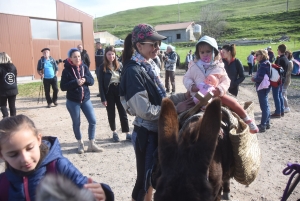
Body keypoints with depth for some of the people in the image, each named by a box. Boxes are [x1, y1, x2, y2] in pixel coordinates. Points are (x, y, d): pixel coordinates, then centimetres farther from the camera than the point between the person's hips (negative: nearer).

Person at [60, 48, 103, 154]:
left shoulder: (84, 67, 2)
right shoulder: (67, 70, -9)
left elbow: (92, 81, 2)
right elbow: (63, 87, -11)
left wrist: (85, 79, -19)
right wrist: (75, 82, -24)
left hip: (85, 99, 4)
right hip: (72, 101, -3)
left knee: (93, 121, 1)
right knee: (76, 123, 9)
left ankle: (92, 144, 15)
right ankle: (80, 144, 28)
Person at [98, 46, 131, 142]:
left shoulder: (119, 65, 4)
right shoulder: (103, 67, -5)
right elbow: (101, 84, -7)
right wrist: (103, 98, -12)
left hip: (119, 91, 2)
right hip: (109, 92, -2)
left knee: (123, 113, 4)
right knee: (111, 113, 10)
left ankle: (127, 133, 10)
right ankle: (114, 132, 27)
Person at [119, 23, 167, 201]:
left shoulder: (150, 64, 5)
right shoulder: (133, 71, -20)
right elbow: (146, 111, -24)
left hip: (157, 129, 8)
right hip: (146, 132, -8)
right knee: (144, 177, 7)